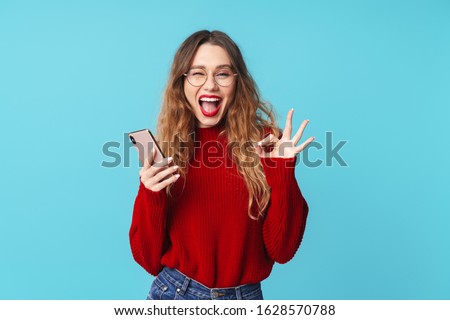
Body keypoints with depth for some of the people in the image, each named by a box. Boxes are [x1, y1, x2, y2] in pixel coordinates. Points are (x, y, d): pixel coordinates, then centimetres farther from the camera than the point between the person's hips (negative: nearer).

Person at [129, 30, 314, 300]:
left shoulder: (265, 143, -10)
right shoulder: (162, 154, -7)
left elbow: (282, 251, -10)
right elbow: (148, 259, -5)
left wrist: (282, 174, -20)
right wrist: (152, 196, -20)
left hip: (246, 296, 0)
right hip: (174, 292, 0)